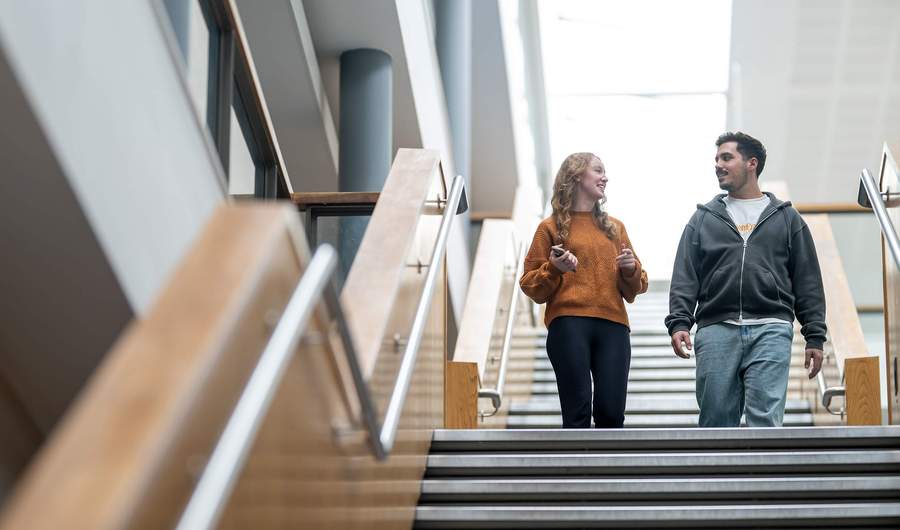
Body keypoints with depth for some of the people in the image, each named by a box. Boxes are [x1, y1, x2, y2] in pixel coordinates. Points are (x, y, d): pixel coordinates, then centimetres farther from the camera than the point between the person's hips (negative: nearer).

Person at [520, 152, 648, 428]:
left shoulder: (614, 227, 21)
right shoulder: (551, 227, 10)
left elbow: (633, 289, 23)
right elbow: (531, 286, 10)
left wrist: (631, 270, 1)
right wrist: (553, 269, -9)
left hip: (612, 325, 3)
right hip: (567, 323, -3)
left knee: (612, 411, -5)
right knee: (578, 412, -8)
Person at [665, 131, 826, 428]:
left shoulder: (786, 218, 15)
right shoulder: (703, 219, 17)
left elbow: (808, 282, 13)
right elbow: (684, 278, 9)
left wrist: (815, 337, 6)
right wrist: (678, 323, -6)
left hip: (770, 329, -1)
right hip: (716, 331, 2)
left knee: (765, 421, -12)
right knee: (716, 423, 0)